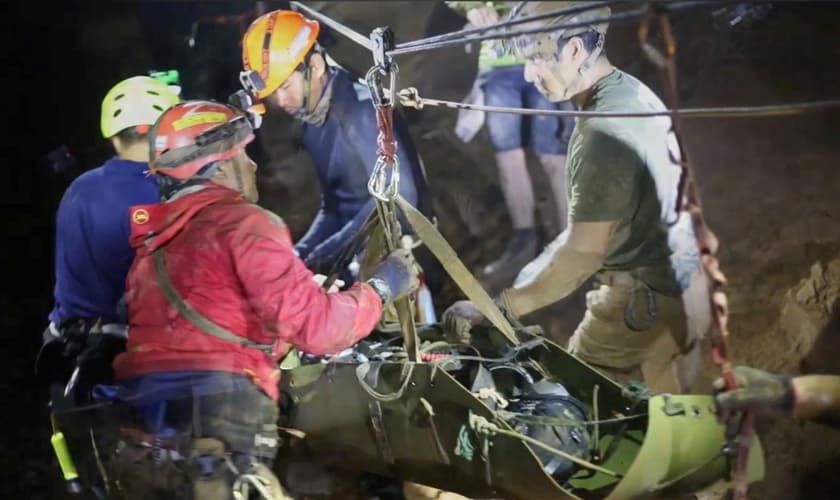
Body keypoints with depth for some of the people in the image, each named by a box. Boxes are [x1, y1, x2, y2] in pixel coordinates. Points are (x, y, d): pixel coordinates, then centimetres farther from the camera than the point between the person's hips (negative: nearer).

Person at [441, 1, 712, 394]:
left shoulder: (604, 132, -26)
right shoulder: (632, 93, 6)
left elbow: (583, 255, -24)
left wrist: (495, 309, -19)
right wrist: (536, 272, 14)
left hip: (645, 305, -9)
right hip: (682, 291, 9)